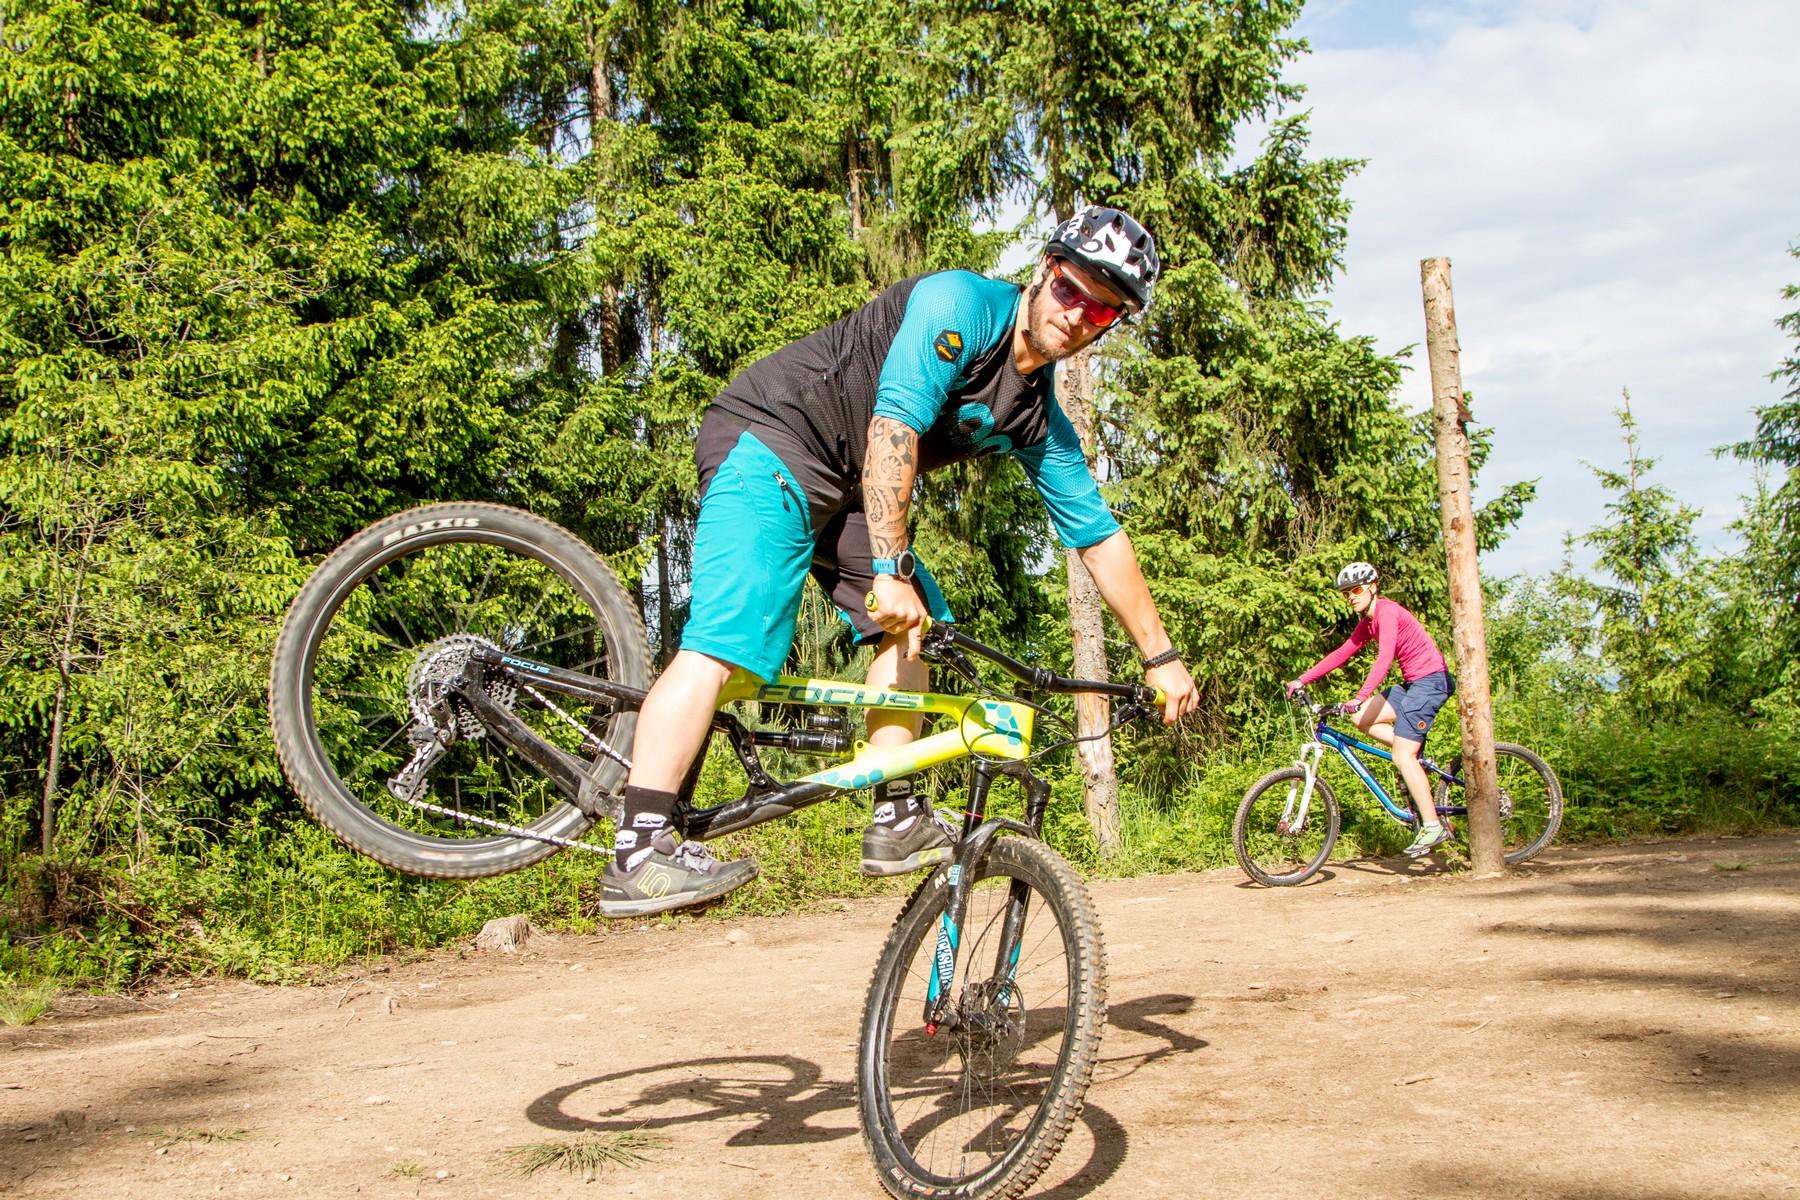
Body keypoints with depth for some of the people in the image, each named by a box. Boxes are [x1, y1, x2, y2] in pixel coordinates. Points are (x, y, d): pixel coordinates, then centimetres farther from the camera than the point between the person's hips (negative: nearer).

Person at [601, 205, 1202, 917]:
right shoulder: (960, 303, -15)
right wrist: (891, 570, -25)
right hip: (768, 440, -9)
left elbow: (1098, 536, 13)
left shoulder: (1041, 421, 8)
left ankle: (897, 823, 7)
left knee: (912, 627, 4)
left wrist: (1160, 655, 13)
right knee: (730, 639, -23)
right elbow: (895, 426, -23)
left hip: (845, 486, 9)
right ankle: (638, 854, -30)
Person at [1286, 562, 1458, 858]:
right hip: (1413, 683, 9)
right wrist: (1302, 680, 8)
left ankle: (1433, 826, -9)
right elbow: (1342, 653, 14)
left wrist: (1361, 697, -39)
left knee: (1402, 756, -13)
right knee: (1362, 718, 1)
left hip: (1431, 681, -9)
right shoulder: (1368, 620, 13)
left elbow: (1384, 658, -29)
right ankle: (1417, 755, 8)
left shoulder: (1387, 612, -16)